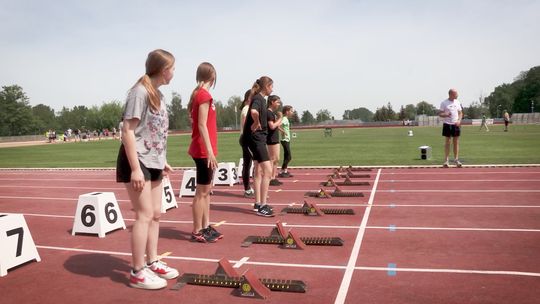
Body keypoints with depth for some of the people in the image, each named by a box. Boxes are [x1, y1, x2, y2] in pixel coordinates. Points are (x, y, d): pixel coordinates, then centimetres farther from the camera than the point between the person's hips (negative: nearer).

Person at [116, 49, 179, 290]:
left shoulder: (158, 94, 12)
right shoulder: (140, 92, -15)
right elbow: (128, 131, -19)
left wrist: (162, 161, 18)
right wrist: (136, 168, -23)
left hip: (153, 163, 9)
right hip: (138, 162, -9)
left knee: (156, 214, 13)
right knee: (144, 215, -6)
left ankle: (153, 262, 26)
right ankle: (138, 272, 7)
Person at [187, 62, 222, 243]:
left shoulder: (198, 94, 13)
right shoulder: (204, 95, -13)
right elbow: (202, 125, -18)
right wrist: (210, 151, -20)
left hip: (203, 149, 9)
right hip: (204, 150, -9)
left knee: (206, 189, 14)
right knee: (202, 191, -3)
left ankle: (205, 227, 21)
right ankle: (197, 232, 6)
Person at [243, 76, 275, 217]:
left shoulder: (260, 99, 14)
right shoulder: (258, 99, -15)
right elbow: (254, 111, -37)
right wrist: (256, 123, -21)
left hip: (259, 137, 10)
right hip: (255, 137, -10)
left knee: (259, 171, 14)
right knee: (267, 170, -11)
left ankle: (258, 204, 22)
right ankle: (262, 206, -7)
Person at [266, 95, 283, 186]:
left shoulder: (273, 112, 16)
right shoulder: (269, 112, -13)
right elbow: (272, 126, -22)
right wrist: (280, 119, -11)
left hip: (275, 138, 10)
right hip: (271, 139, -10)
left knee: (276, 159, 12)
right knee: (272, 159, -6)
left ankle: (273, 178, 18)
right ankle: (270, 179, 0)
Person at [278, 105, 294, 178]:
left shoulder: (286, 119, 14)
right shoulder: (284, 119, -15)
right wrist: (283, 131, -23)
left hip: (287, 140, 10)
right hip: (285, 140, -10)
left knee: (287, 157, 13)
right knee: (288, 157, -7)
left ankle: (285, 171, 18)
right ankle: (281, 172, -4)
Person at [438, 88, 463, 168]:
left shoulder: (457, 102, 8)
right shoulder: (444, 103, -4)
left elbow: (460, 113, 12)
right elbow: (440, 113, -3)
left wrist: (459, 120, -5)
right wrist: (446, 115, -23)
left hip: (456, 125, 3)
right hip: (447, 125, -3)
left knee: (456, 142, 4)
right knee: (447, 142, 2)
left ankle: (456, 159, 11)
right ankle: (446, 160, 7)